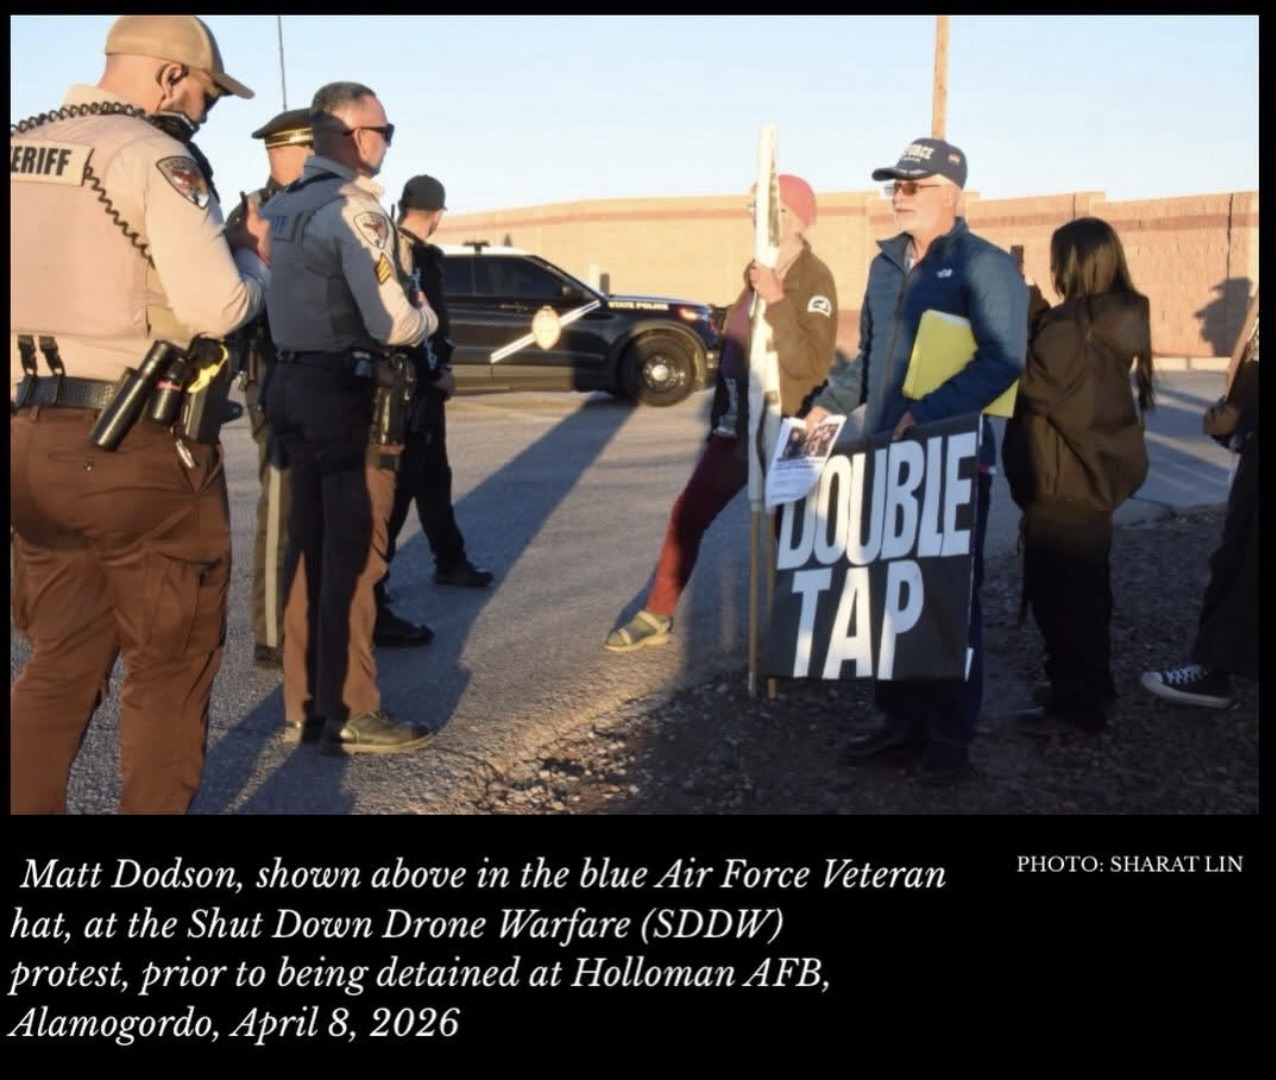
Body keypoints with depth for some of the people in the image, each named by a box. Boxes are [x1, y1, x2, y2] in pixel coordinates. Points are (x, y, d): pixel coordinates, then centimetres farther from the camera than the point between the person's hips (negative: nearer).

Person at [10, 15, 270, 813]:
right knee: (172, 662, 9)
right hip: (137, 448, -7)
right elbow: (217, 307, -21)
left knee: (63, 658, 17)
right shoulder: (152, 156, -11)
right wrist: (253, 257, 1)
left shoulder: (20, 149, 13)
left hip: (32, 437, 7)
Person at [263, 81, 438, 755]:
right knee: (353, 553, -2)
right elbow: (391, 322, -19)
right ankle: (350, 716, 5)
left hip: (294, 385, 9)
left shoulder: (285, 205, 14)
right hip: (348, 395, -9)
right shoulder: (353, 207, -14)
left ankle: (303, 706, 22)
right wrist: (428, 314, 3)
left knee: (308, 547, 13)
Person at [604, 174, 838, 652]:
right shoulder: (759, 271, 12)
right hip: (737, 424, 8)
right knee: (686, 515, 9)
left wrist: (777, 302, -29)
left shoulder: (814, 278, -12)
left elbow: (811, 364, -24)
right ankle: (656, 616, 20)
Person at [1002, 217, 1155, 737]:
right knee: (1085, 587, 19)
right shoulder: (1118, 319, 9)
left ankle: (1075, 703, 6)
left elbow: (1036, 385, -23)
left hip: (1065, 481, -10)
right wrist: (1037, 313, 7)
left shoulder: (1073, 326, -21)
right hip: (1096, 474, 10)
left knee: (1058, 593, -1)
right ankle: (1092, 689, 30)